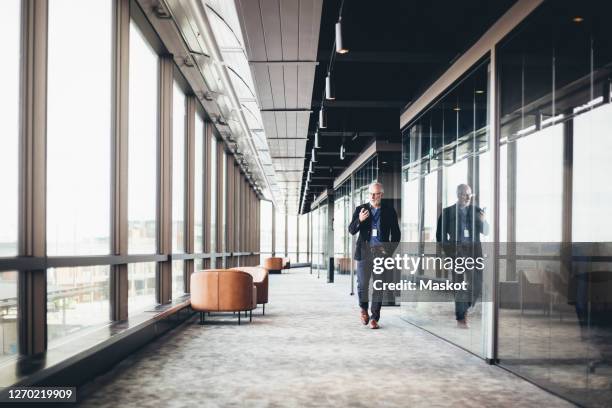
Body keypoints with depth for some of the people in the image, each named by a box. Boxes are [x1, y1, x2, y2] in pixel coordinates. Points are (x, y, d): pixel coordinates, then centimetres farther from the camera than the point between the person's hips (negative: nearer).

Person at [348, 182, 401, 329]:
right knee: (362, 283, 1)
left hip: (382, 251, 0)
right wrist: (359, 220, -19)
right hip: (364, 251, 0)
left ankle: (374, 318, 6)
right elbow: (351, 230, 0)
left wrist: (393, 252, 0)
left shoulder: (389, 211, 5)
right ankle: (364, 308, 28)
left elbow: (395, 233, 9)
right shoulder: (360, 209, 6)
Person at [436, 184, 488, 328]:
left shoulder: (477, 211, 10)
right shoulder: (448, 212, 5)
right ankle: (460, 319, 6)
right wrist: (444, 250, -2)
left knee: (477, 284, 0)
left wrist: (483, 221, -13)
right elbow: (441, 234, 7)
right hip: (456, 250, -2)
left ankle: (464, 309, 25)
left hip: (473, 250, 2)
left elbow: (485, 232, 6)